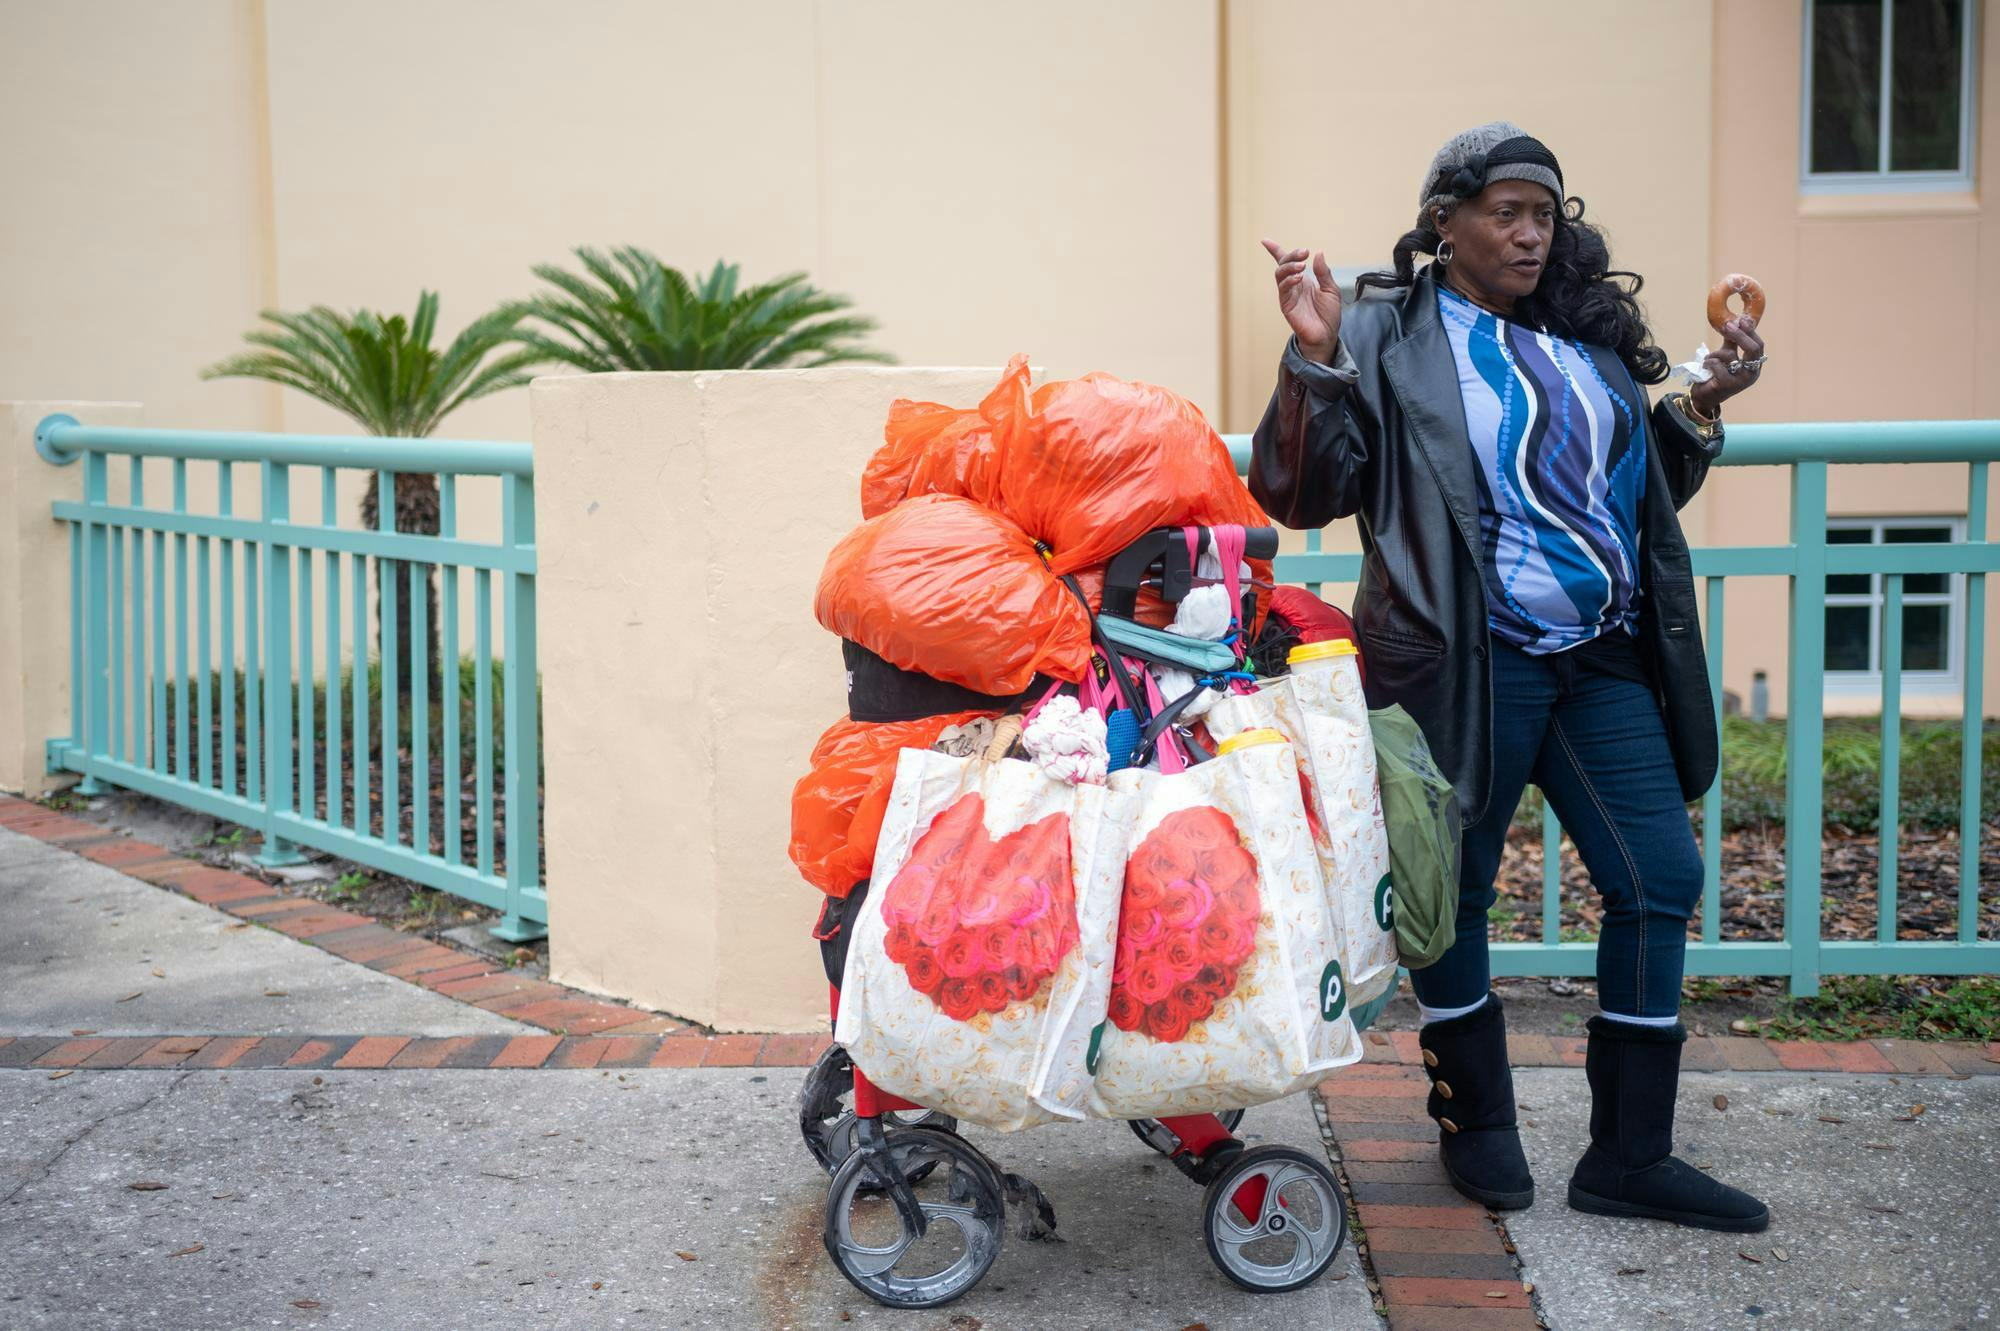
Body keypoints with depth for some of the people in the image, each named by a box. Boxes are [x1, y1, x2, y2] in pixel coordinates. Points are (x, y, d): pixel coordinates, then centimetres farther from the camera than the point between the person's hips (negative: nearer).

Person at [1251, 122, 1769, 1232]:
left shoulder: (1588, 335, 14)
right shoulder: (1385, 337, -4)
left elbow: (1645, 489, 24)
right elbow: (1300, 495, -9)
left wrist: (1703, 407, 9)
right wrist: (1315, 359, -19)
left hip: (1603, 660, 6)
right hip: (1469, 667, -6)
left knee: (1661, 879, 3)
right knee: (1455, 889, 5)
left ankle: (1629, 1156, 15)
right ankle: (1478, 1124, 28)